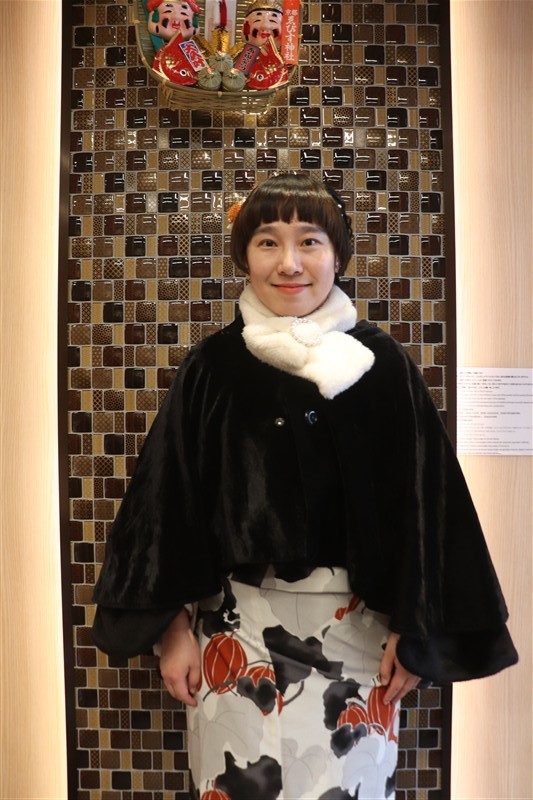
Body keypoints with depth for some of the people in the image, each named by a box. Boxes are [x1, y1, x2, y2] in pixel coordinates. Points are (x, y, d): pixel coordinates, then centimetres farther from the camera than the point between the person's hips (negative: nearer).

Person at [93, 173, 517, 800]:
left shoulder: (379, 364, -6)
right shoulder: (213, 366, -4)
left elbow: (420, 502, -2)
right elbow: (168, 497, 0)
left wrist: (412, 632, -1)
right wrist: (173, 627, -1)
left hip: (354, 625, 0)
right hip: (235, 624, 1)